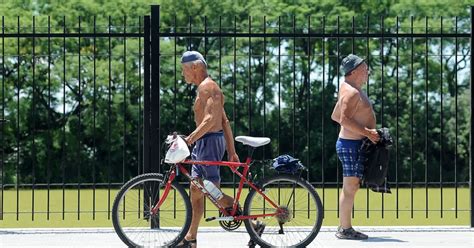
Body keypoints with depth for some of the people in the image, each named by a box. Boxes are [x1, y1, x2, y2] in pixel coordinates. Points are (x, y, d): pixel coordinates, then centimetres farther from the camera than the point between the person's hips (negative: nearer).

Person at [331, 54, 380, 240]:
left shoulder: (350, 90, 17)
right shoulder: (352, 92, -16)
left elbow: (335, 116, 23)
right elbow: (344, 120, -24)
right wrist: (367, 132, -22)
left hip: (353, 144, 11)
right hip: (352, 144, -11)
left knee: (352, 187, 13)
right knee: (350, 188, -7)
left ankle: (343, 228, 18)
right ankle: (345, 229, -4)